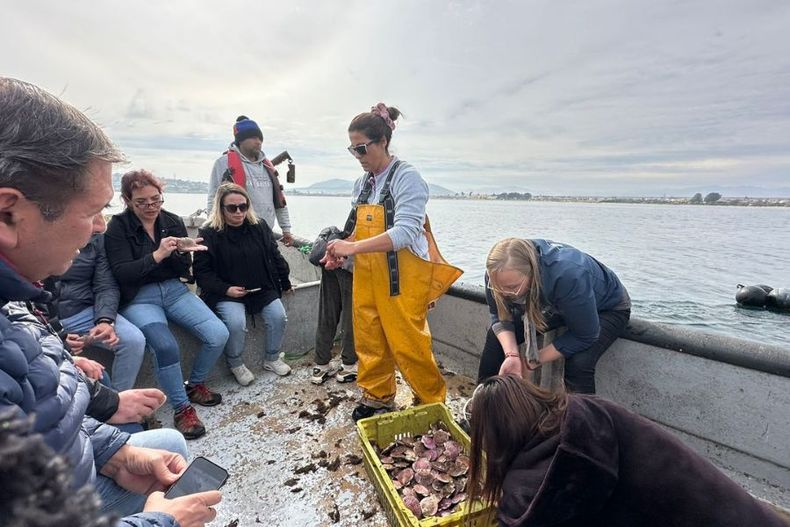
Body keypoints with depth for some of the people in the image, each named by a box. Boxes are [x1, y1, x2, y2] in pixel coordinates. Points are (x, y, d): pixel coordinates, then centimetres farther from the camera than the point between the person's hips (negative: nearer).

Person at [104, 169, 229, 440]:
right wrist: (157, 255, -23)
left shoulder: (173, 221, 6)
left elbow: (183, 269, 7)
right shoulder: (118, 227, -3)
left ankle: (195, 385, 12)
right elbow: (122, 273, -12)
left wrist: (182, 252, -15)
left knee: (219, 334, -16)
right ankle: (182, 408, -9)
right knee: (166, 346, -31)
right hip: (138, 298, -3)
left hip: (174, 290, 4)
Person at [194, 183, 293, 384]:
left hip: (263, 288, 4)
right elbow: (202, 271, -7)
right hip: (227, 293, -3)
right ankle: (235, 364, 2)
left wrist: (285, 282, 15)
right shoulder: (209, 233, -7)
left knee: (278, 316, -16)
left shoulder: (259, 227, 4)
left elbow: (275, 256, 12)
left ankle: (272, 359, 10)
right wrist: (226, 289, -17)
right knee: (236, 322, -28)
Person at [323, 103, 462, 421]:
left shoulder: (407, 178, -11)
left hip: (402, 276, -6)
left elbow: (404, 232, -22)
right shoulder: (362, 184, 12)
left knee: (407, 344, 0)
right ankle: (377, 396, 30)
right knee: (369, 339, 10)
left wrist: (353, 247, -24)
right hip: (367, 274, 7)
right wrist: (342, 249, 1)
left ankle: (433, 402, 23)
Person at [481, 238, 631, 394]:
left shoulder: (568, 275, -43)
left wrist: (533, 361, -26)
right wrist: (511, 355, -31)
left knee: (579, 363, -31)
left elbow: (584, 336, -31)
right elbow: (500, 317, -14)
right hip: (552, 306, 5)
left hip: (606, 308, -4)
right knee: (496, 336, -7)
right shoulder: (500, 272, -28)